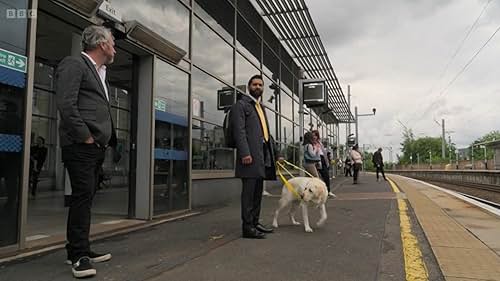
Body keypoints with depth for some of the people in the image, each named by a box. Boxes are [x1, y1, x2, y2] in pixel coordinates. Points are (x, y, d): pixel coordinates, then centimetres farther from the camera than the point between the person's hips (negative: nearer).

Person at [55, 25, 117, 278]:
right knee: (82, 197, -8)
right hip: (81, 146, -9)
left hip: (96, 147, 9)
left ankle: (80, 250, 22)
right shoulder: (73, 64, -4)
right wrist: (85, 136, -16)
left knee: (85, 198, 12)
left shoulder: (99, 73, 24)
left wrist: (107, 139, 13)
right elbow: (66, 104, -16)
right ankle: (78, 256, 1)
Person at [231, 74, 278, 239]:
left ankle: (255, 223, 22)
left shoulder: (261, 107, 25)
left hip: (262, 154, 8)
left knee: (258, 192, 13)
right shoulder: (241, 104, 0)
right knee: (249, 192, -5)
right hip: (250, 154, -8)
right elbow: (239, 131, -11)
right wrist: (245, 153, -20)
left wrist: (274, 153, 17)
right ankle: (247, 227, 2)